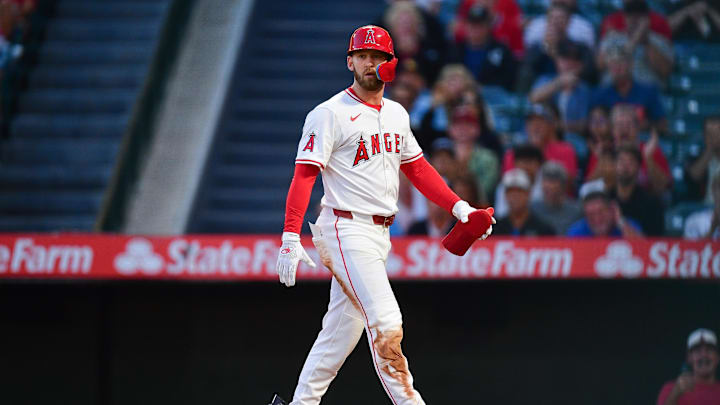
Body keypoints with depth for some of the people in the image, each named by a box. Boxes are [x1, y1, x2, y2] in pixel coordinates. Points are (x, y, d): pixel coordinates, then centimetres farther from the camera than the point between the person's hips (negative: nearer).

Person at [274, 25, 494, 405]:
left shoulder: (396, 114, 15)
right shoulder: (331, 114, -9)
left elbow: (418, 168, 22)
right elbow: (304, 176, -14)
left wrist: (458, 207, 9)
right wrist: (290, 238, -23)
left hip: (379, 234, 8)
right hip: (347, 231, -8)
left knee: (342, 331, 9)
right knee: (386, 325, -15)